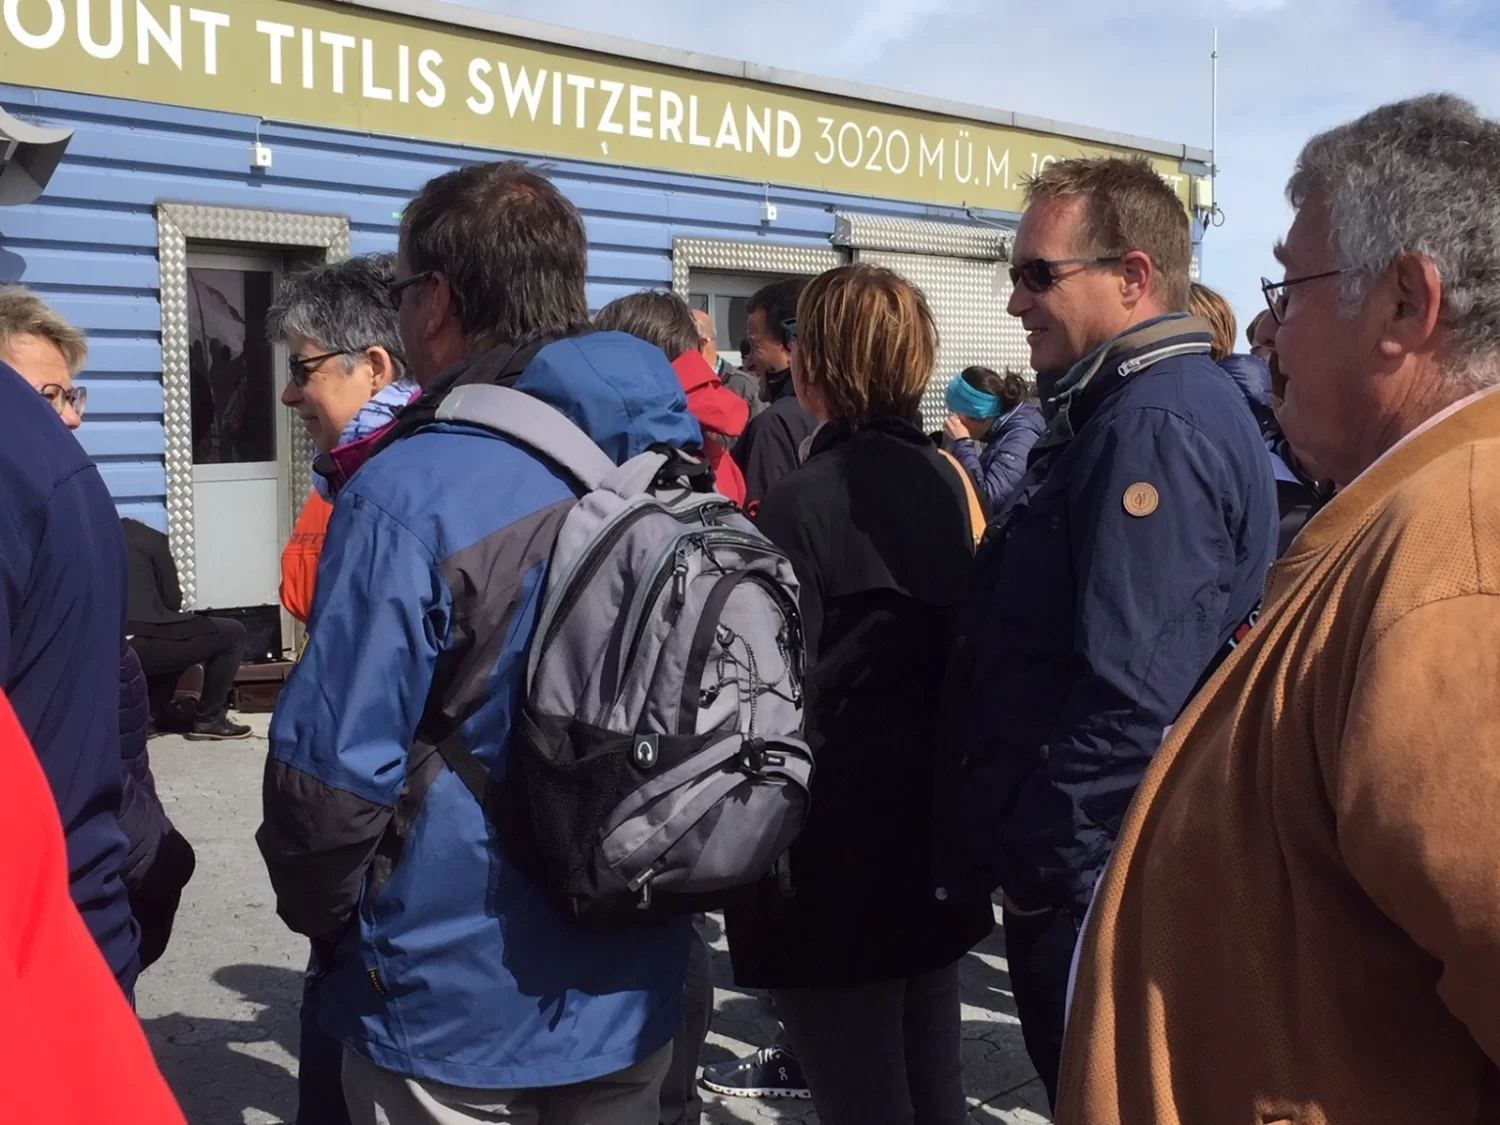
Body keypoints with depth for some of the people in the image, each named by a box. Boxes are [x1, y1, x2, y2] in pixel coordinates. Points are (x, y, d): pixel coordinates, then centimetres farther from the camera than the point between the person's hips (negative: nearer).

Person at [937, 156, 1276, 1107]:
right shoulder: (1122, 410, 12)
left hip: (1091, 887, -10)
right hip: (1089, 863, 10)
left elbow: (1131, 694, -28)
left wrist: (1037, 864, -19)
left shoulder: (1155, 429, -22)